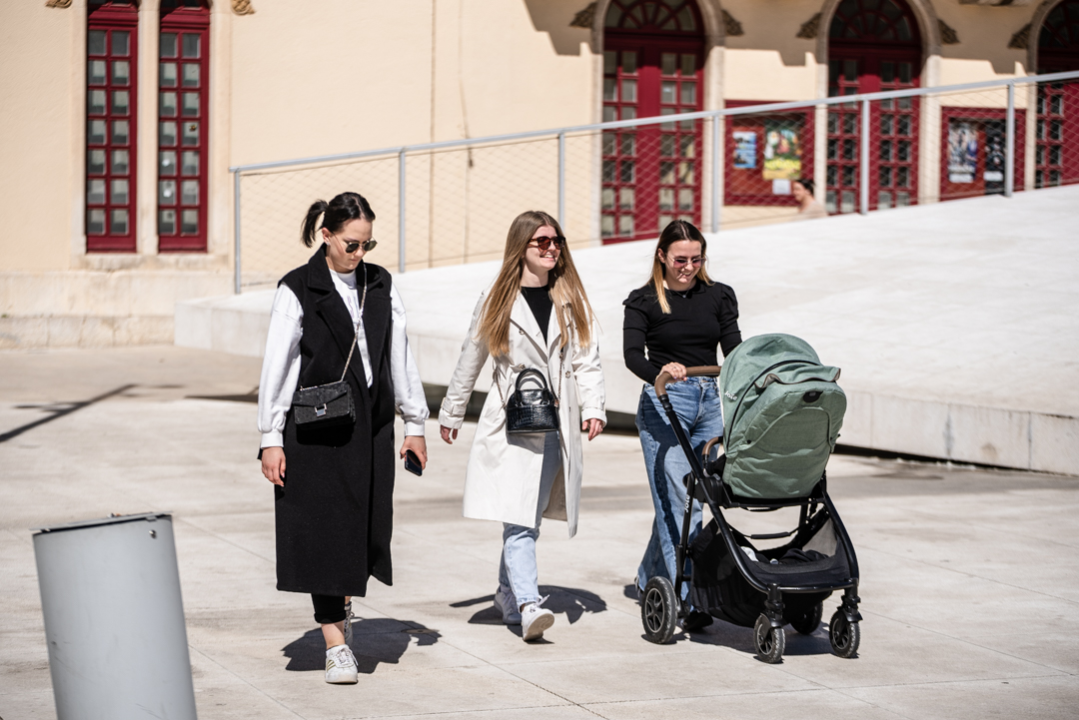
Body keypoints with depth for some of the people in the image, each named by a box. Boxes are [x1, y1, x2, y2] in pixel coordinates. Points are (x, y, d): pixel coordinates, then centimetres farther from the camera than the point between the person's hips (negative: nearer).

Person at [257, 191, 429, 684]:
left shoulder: (381, 286, 7)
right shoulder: (297, 290, -6)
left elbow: (400, 357, 11)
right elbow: (276, 367, -6)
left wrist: (415, 424, 11)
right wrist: (271, 439, -9)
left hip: (370, 426, 4)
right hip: (314, 430, -4)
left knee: (367, 527, 5)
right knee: (323, 530, -3)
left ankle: (343, 601, 34)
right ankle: (336, 644, 1)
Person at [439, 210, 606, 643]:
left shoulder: (571, 300, 11)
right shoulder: (496, 301, 5)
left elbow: (585, 359, 7)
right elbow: (470, 361, 13)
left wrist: (593, 408, -7)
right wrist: (451, 415, 18)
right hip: (511, 422, -3)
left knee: (529, 517, 8)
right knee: (519, 521, -13)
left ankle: (507, 593, 26)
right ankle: (528, 607, -23)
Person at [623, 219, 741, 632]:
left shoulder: (719, 297, 10)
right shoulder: (644, 301, -2)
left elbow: (734, 350, 4)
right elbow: (632, 355, -14)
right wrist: (660, 372, -36)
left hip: (708, 402, 4)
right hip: (664, 403, -4)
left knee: (676, 500, 11)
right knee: (678, 504, -11)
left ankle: (649, 581, 31)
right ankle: (689, 601, -14)